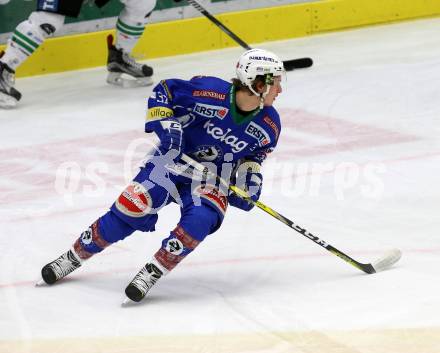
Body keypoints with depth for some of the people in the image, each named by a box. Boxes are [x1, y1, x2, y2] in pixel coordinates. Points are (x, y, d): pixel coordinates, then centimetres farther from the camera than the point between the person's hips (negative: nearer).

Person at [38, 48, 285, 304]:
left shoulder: (269, 124, -12)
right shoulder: (211, 92, -24)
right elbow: (163, 91, -11)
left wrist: (250, 172, -7)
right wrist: (166, 125, -24)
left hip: (213, 177, 2)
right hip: (174, 159, -2)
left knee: (201, 219, -28)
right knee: (131, 208, -10)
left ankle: (152, 272, -16)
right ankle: (75, 256, 10)